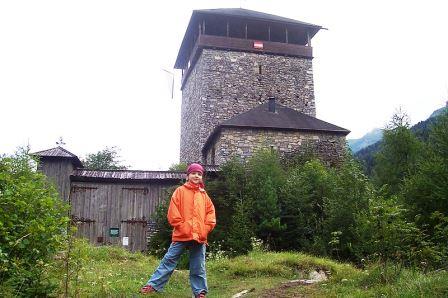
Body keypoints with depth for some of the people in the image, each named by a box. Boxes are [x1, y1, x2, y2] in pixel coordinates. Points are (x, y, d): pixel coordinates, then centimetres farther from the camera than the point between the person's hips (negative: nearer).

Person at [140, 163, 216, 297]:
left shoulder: (204, 195, 13)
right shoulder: (180, 191, 2)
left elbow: (210, 213, 12)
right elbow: (173, 213, -4)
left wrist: (205, 229, -2)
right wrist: (184, 228, -11)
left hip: (200, 237, 3)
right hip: (181, 235, -3)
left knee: (198, 267, 9)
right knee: (168, 261, 0)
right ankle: (153, 285, 7)